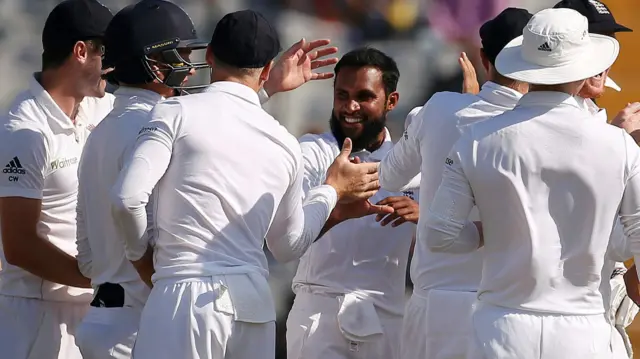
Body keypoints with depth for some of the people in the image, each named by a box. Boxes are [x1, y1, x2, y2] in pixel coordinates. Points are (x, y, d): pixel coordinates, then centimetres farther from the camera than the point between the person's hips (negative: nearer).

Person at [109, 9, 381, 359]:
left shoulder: (178, 113, -2)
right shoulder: (285, 144, 12)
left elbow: (127, 198, -11)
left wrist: (139, 250, 9)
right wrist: (332, 190, 36)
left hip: (187, 298, -5)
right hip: (254, 304, 5)